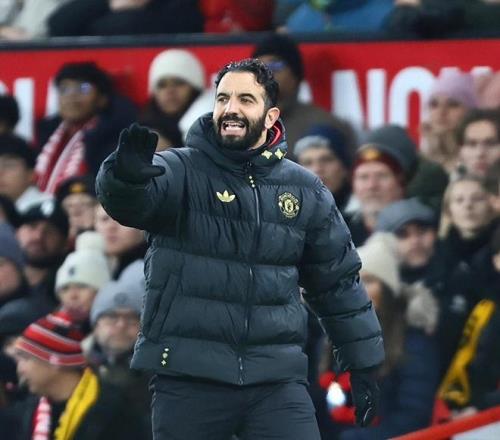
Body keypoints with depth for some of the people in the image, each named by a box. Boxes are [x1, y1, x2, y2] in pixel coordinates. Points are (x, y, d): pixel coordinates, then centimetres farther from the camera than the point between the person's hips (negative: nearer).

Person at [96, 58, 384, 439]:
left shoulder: (305, 191, 10)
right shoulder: (180, 171, -1)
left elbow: (338, 282, 19)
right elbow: (130, 200, -23)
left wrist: (363, 365, 20)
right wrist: (126, 177, -48)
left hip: (277, 379, 2)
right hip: (187, 379, -2)